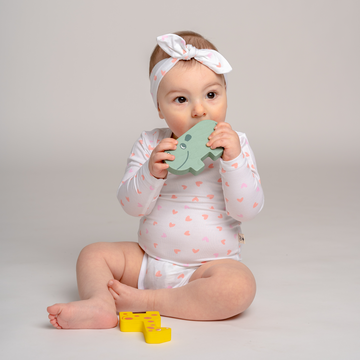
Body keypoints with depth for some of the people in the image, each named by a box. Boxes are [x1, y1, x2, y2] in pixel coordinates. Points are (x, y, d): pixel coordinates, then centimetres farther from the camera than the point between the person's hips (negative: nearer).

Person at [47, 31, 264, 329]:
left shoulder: (234, 146, -6)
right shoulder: (150, 145, -1)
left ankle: (146, 301, -23)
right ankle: (100, 304, -29)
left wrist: (233, 159, -26)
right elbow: (131, 205, -7)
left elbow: (247, 209, -15)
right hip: (149, 259, 3)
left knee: (239, 287, -33)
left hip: (208, 266, -3)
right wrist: (152, 172, -25)